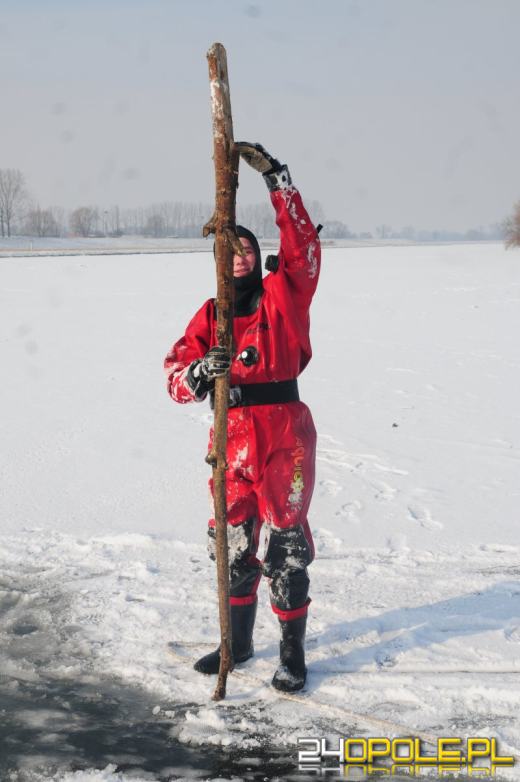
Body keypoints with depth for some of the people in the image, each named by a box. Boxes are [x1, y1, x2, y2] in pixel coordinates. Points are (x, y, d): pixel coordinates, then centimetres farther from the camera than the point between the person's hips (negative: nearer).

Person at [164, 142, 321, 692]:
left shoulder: (284, 295, 6)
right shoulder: (209, 316, 11)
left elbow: (302, 243, -9)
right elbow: (176, 378, 3)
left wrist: (275, 176, -13)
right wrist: (202, 370, -21)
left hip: (284, 432, -3)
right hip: (232, 436, 3)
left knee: (285, 544, -1)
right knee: (234, 542, 12)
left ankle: (292, 651, 11)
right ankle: (238, 641, 30)